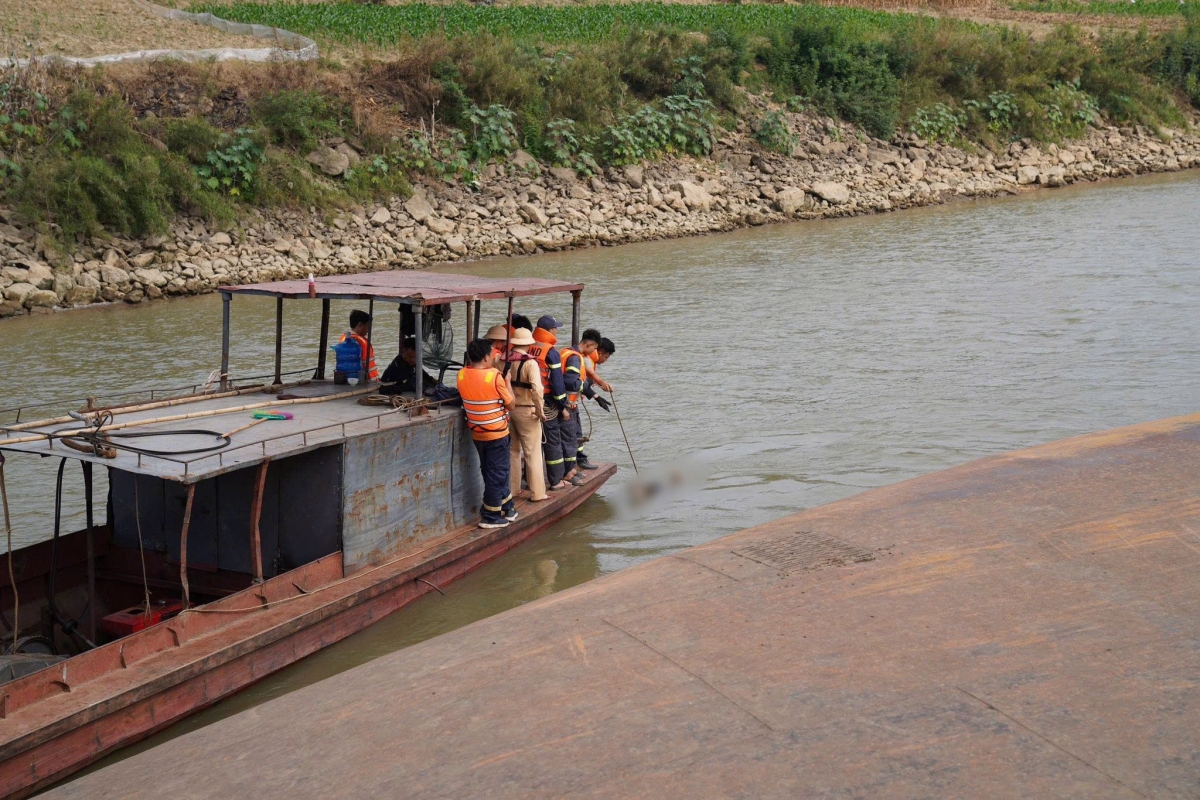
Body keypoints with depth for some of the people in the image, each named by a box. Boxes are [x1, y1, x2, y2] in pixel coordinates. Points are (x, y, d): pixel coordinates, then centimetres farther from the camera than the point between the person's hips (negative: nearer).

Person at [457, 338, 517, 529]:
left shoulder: (462, 375, -4)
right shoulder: (495, 376, -20)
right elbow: (510, 404, -12)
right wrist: (507, 380, -1)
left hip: (476, 433, 6)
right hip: (497, 433, -6)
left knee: (492, 472, 20)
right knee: (497, 475, 6)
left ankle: (506, 506, 32)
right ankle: (491, 517, 11)